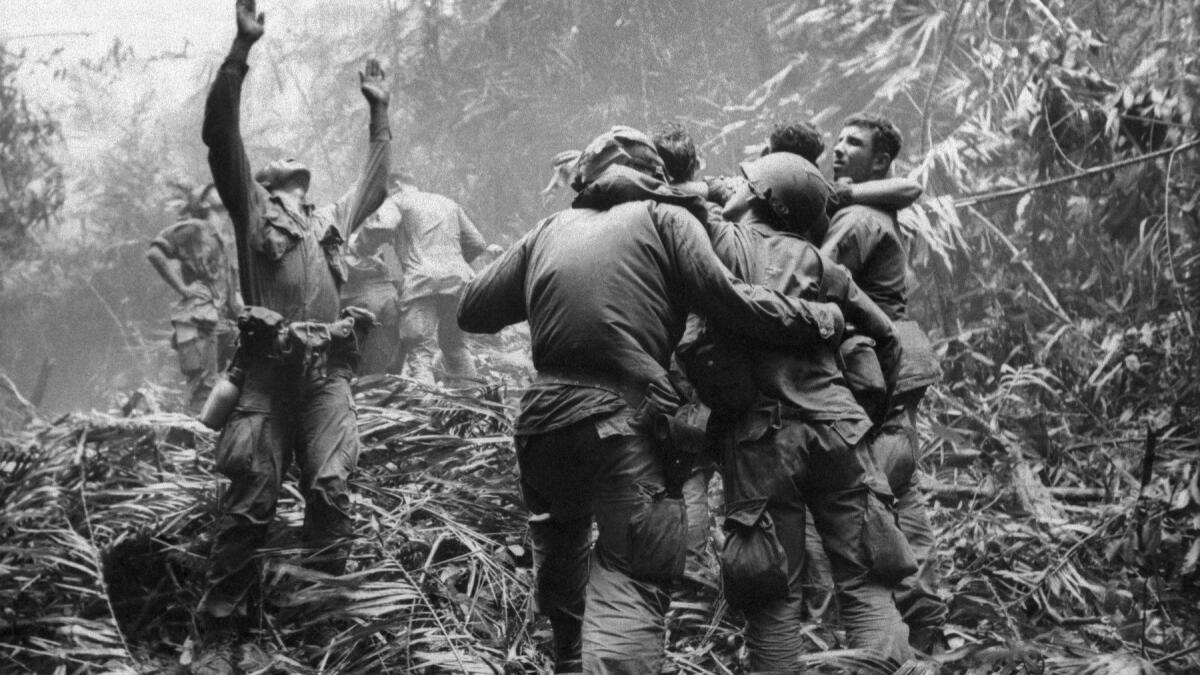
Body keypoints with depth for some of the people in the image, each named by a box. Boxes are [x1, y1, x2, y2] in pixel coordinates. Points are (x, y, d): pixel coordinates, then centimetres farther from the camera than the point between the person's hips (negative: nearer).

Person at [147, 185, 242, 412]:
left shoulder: (224, 236, 20)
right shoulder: (193, 229, -4)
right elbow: (155, 252, -13)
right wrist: (181, 287, -13)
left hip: (222, 322, 8)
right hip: (199, 319, -8)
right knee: (203, 386, -11)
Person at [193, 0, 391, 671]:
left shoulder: (331, 220, 28)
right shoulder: (251, 209, 14)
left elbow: (377, 183, 42)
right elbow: (221, 135, 3)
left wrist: (380, 111, 40)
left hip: (329, 370, 4)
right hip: (270, 367, -4)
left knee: (331, 488, -10)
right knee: (251, 498, -8)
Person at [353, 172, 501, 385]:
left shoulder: (398, 201, 9)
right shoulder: (449, 203, 27)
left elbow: (383, 226, -13)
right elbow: (476, 243, 26)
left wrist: (365, 247, 3)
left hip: (422, 279, -5)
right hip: (459, 279, 5)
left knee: (420, 351, -9)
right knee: (455, 344, 20)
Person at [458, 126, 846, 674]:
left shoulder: (551, 229, 19)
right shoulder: (664, 217, 9)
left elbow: (472, 310, 18)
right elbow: (725, 299, -5)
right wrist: (820, 319, 5)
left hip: (543, 419, 5)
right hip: (625, 422, -5)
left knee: (562, 566, 27)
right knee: (633, 586, -9)